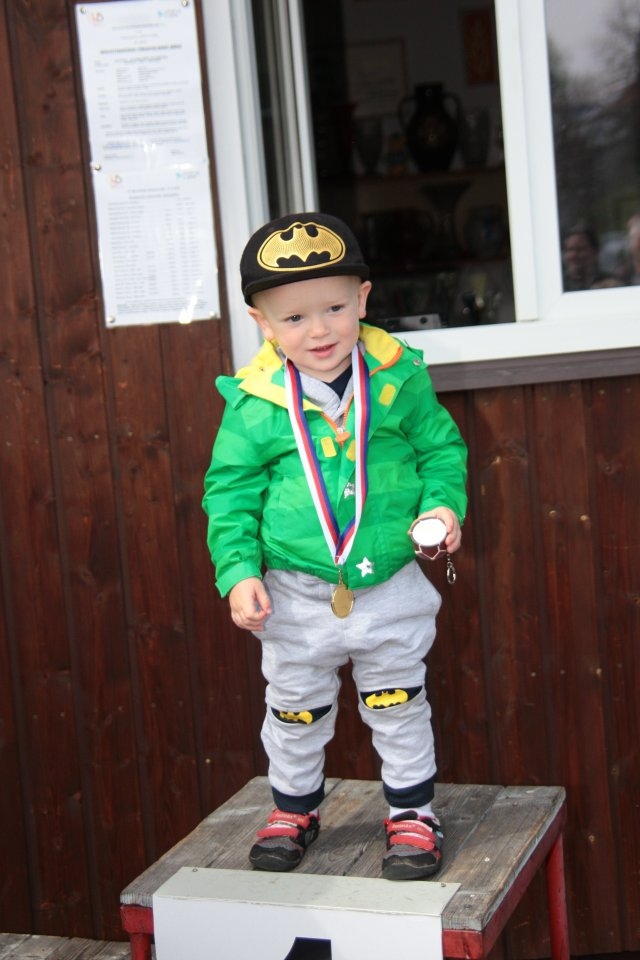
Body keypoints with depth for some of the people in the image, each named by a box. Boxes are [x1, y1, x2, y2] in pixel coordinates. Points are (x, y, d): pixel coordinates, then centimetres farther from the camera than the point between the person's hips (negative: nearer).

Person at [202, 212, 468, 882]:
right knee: (295, 708, 17)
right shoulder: (254, 405, -11)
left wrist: (443, 504, -11)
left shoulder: (399, 377, -8)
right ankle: (294, 807, 41)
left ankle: (412, 810, 33)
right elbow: (229, 494, -3)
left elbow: (441, 446, 6)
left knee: (399, 704, 14)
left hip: (390, 585, 0)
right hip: (297, 596, 0)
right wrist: (239, 572, -11)